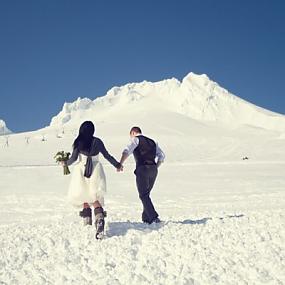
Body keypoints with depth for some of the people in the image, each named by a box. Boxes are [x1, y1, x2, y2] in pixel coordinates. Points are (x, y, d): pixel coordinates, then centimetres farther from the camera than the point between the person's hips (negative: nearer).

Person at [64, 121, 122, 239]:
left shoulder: (78, 142, -2)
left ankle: (87, 219, 18)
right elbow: (107, 155, 6)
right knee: (95, 196, -3)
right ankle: (99, 217, -25)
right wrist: (117, 164, 19)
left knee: (83, 195, 17)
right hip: (95, 169, 1)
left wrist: (66, 163, 18)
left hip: (82, 169, -1)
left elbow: (73, 158, -2)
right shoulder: (97, 141, 2)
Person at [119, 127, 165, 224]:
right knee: (146, 194, 17)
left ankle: (154, 217, -16)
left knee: (143, 195, -4)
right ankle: (146, 218, 16)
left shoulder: (136, 139, 7)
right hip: (153, 169, 6)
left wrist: (120, 164, -16)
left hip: (142, 168, -6)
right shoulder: (152, 142, 25)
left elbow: (127, 151, -12)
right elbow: (162, 156, 17)